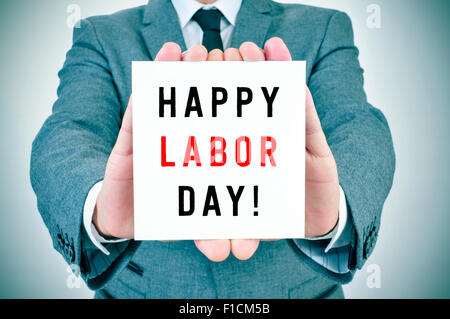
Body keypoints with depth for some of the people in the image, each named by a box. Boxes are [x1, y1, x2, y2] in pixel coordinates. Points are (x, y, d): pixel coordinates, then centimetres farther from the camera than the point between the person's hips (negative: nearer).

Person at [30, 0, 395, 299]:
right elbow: (69, 137, -22)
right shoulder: (101, 37, -5)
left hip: (294, 287, 1)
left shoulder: (325, 30, -4)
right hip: (144, 288, 0)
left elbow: (357, 129, -22)